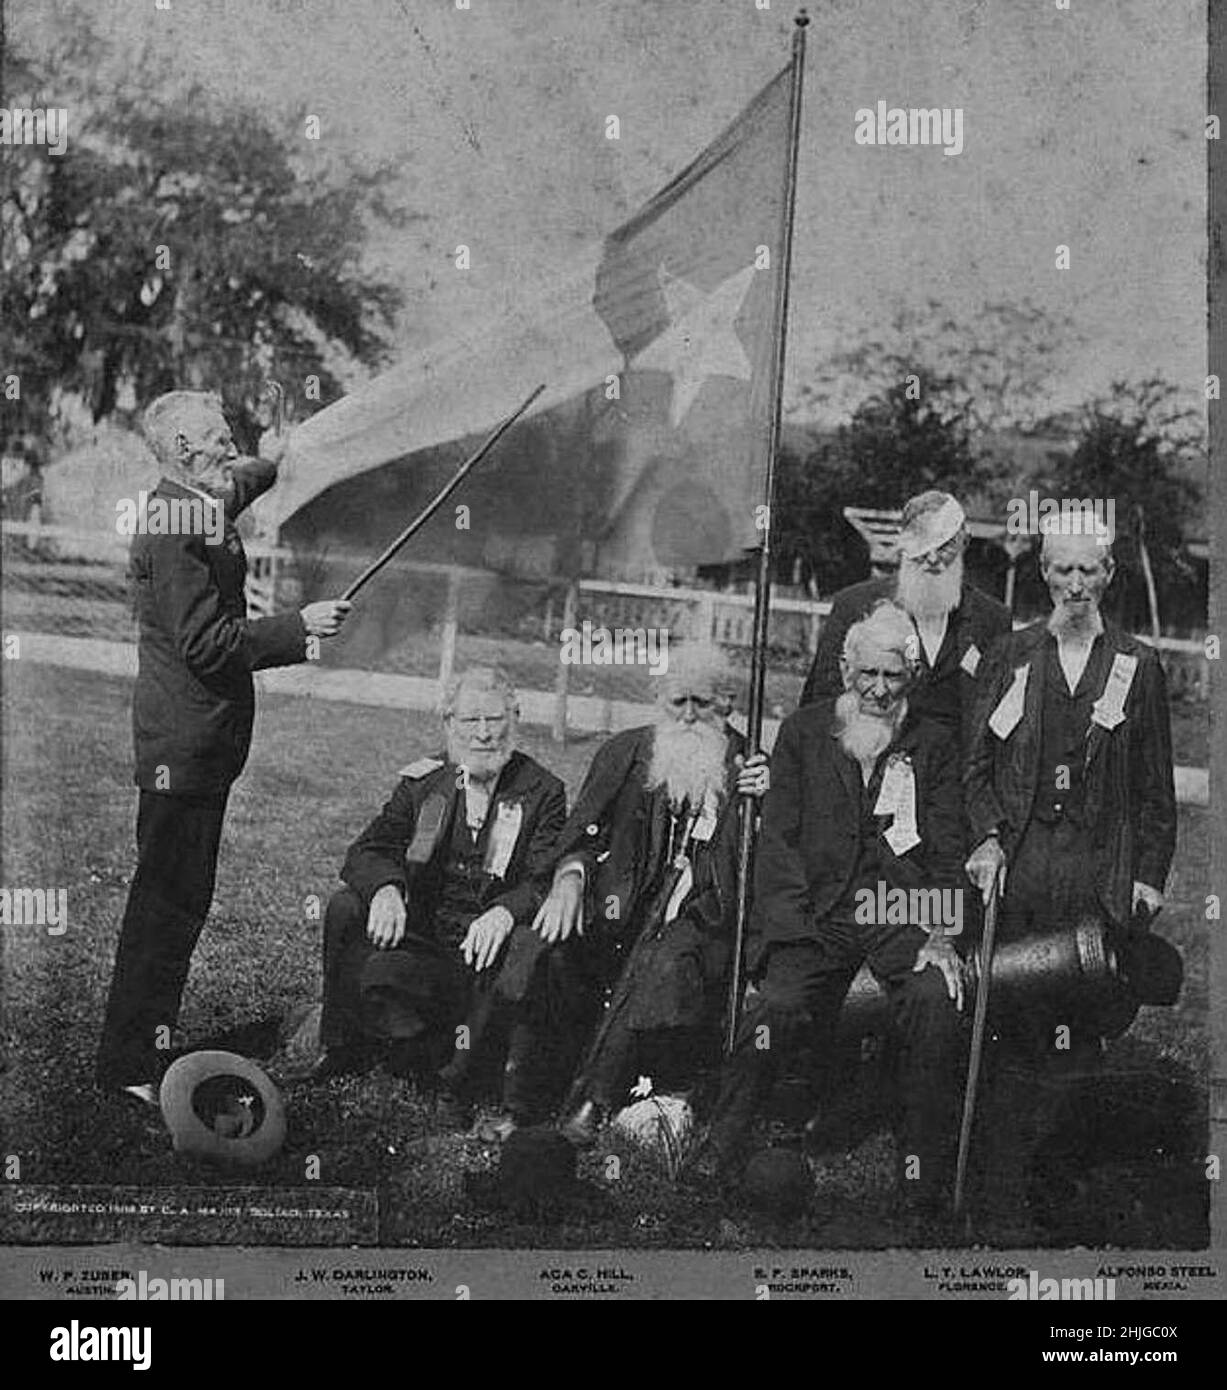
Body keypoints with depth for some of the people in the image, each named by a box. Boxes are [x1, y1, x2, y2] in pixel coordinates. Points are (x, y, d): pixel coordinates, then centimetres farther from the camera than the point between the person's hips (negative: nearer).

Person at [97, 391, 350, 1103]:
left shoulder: (194, 509, 13)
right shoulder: (179, 528, -19)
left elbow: (235, 485, 40)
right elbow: (204, 643, -23)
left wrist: (276, 462, 53)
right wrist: (298, 626, -21)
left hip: (197, 739, 11)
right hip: (186, 743, -11)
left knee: (178, 900, 16)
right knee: (168, 903, -5)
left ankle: (143, 1045, 27)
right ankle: (133, 1067, 3)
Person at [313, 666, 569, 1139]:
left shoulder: (543, 793, 0)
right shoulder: (423, 782, 9)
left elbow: (546, 882, -11)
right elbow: (367, 851, 0)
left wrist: (505, 911, -34)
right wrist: (386, 887, -25)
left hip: (492, 950, -2)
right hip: (423, 941, 2)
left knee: (529, 945, -35)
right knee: (346, 907, -20)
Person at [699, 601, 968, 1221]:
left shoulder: (934, 745, 13)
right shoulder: (803, 731, 12)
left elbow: (947, 851, 8)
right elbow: (778, 838, 6)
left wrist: (941, 936, -8)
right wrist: (790, 930, -8)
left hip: (904, 913, 0)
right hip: (818, 914, 0)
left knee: (934, 998, -29)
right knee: (778, 1004, -27)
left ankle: (925, 1164, -15)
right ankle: (722, 1150, -12)